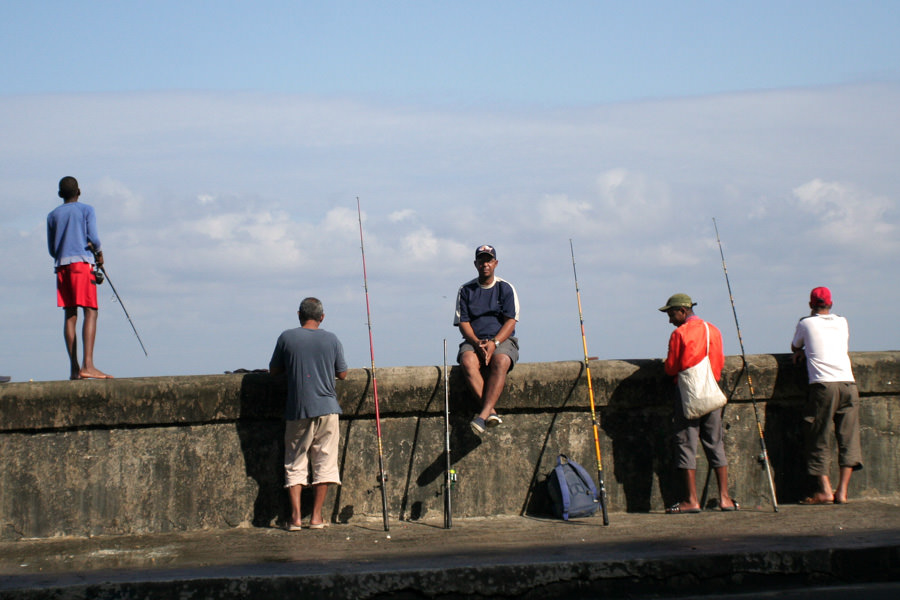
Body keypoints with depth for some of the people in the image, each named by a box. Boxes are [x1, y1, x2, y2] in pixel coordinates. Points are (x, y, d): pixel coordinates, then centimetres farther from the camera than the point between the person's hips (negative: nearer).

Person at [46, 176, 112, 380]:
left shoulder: (52, 215, 14)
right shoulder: (86, 210, 4)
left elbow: (51, 249, 14)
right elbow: (93, 238, -6)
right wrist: (99, 253, 13)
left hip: (61, 265, 5)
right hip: (82, 262, -4)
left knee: (70, 315, 5)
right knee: (90, 312, -9)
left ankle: (74, 368, 0)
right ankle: (88, 365, -23)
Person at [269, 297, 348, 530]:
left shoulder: (287, 338, -2)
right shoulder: (331, 339, 0)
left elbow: (274, 370, 8)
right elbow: (342, 373, 8)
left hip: (297, 409, 0)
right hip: (326, 408, 0)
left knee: (295, 464, 7)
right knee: (324, 463, 7)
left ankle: (296, 516, -1)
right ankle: (317, 517, 6)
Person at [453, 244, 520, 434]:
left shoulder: (505, 288, 7)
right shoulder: (466, 290, 11)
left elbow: (510, 322, -1)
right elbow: (462, 322, 5)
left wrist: (493, 343, -18)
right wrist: (477, 343, -15)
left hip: (502, 340, -1)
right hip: (473, 341, 1)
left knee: (500, 362, -36)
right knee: (467, 362, -34)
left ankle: (483, 415, -46)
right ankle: (491, 411, -43)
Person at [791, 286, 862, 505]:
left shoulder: (806, 323, 8)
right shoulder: (842, 323, 18)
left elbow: (795, 347, 25)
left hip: (823, 385, -3)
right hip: (848, 383, 3)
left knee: (819, 439, 1)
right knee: (849, 439, 4)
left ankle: (825, 490, -6)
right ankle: (842, 491, -1)